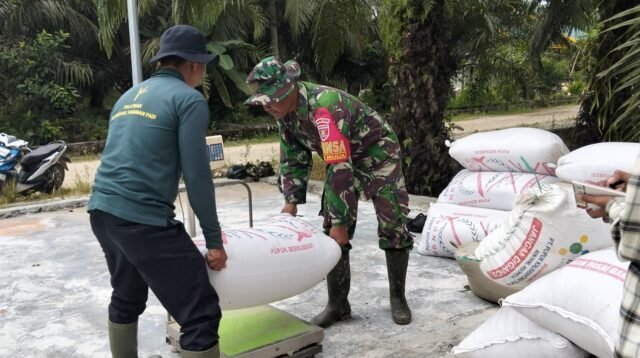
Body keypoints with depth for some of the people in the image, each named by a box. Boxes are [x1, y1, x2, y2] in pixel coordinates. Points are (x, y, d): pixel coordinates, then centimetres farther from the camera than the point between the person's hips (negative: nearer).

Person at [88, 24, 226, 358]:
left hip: (102, 212, 9)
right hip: (143, 219, -9)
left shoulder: (129, 96, 20)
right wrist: (214, 239, -3)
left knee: (126, 300, 28)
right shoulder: (189, 99, -4)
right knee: (201, 316, -5)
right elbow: (197, 175, -9)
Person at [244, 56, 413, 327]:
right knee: (331, 233, 0)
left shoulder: (324, 107, -37)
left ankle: (398, 298, 14)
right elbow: (293, 157, 1)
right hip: (342, 160, 7)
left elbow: (340, 168, -38)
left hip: (378, 155, -7)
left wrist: (341, 220, -34)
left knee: (393, 228, -4)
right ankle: (338, 304, 8)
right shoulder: (285, 111, -11)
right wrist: (291, 200, -8)